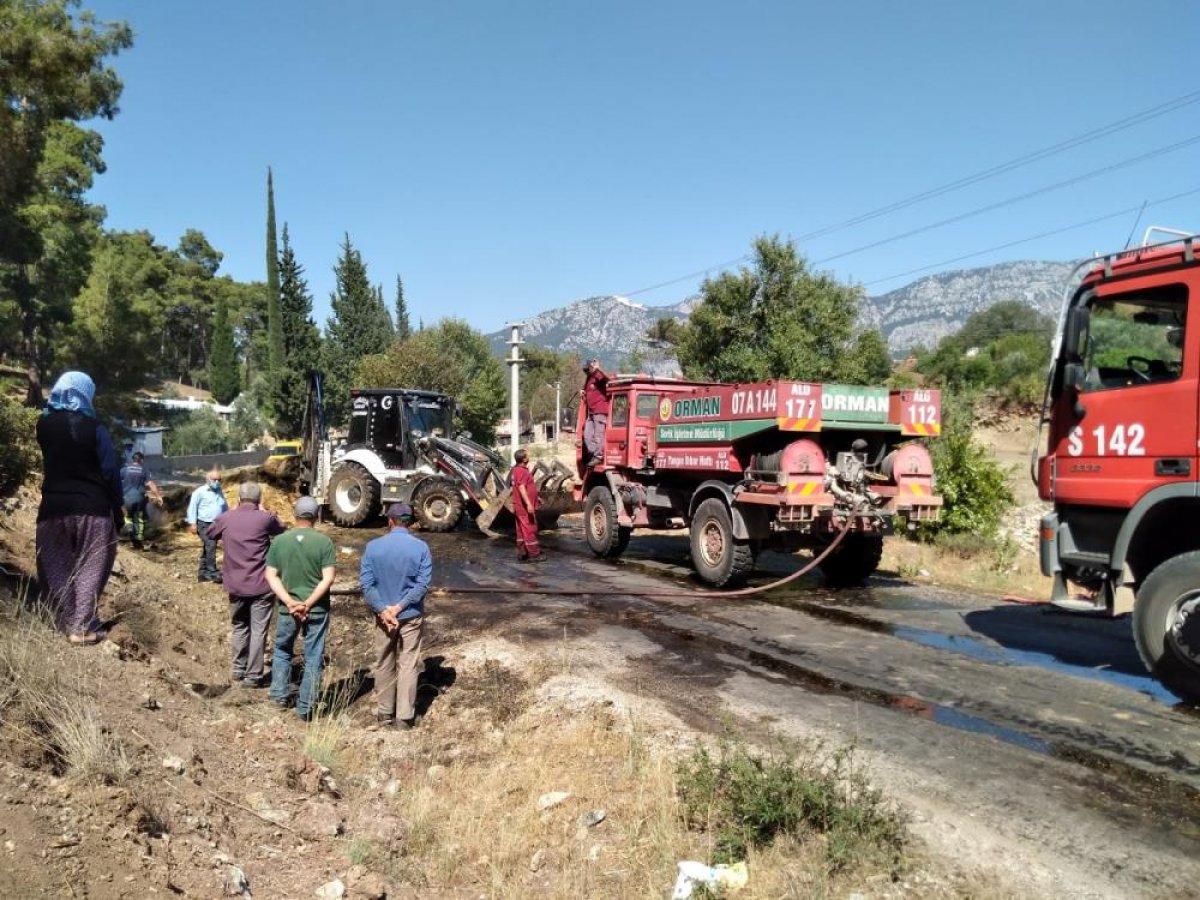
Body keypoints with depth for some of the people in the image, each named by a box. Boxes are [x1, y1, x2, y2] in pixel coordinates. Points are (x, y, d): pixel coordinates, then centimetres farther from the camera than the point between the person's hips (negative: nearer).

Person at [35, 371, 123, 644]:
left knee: (55, 568, 11)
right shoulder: (94, 428, -9)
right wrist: (117, 511, 3)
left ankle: (62, 624, 11)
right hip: (91, 507, -3)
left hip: (52, 507, 4)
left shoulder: (44, 424, 1)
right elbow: (110, 473, -7)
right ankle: (82, 627, -2)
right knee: (90, 567, 3)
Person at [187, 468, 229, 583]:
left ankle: (202, 573, 19)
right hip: (204, 524, -6)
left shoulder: (219, 492, 16)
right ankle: (212, 572, -14)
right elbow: (192, 507, -6)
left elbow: (225, 508, 24)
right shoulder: (200, 491, -5)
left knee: (206, 549, 12)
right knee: (210, 546, -17)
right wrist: (192, 523, -12)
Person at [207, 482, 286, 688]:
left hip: (236, 585, 3)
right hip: (262, 586, -3)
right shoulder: (265, 518, -10)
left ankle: (238, 670, 27)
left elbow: (210, 534, 20)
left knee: (239, 628, 20)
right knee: (258, 631, 4)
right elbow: (282, 530, 10)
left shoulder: (225, 519, -1)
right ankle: (253, 676, 7)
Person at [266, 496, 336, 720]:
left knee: (282, 650, 25)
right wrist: (308, 603, -13)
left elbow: (271, 575, -4)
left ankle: (280, 694, 29)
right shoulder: (324, 542, -8)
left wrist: (290, 602, -10)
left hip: (287, 608, 2)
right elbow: (328, 578, -14)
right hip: (317, 609, -2)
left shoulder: (279, 541, -1)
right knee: (313, 658, 8)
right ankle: (306, 707, 12)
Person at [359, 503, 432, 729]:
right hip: (411, 615, -1)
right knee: (408, 665, 6)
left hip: (382, 614, 1)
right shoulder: (421, 547, -8)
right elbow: (423, 584, -13)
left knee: (384, 664, 15)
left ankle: (385, 712, 25)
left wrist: (382, 609, -13)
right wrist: (399, 607, -13)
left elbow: (366, 583, -10)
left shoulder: (373, 546, -5)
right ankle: (405, 716, 8)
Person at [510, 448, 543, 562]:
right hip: (525, 507, -11)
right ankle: (534, 555, -2)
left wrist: (535, 497, 34)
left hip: (520, 507, 11)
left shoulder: (517, 470, 15)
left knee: (522, 531, 13)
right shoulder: (521, 471, -18)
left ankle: (522, 554, 19)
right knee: (530, 530, -5)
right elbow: (521, 488, -28)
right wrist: (529, 504, -33)